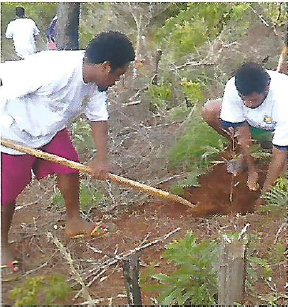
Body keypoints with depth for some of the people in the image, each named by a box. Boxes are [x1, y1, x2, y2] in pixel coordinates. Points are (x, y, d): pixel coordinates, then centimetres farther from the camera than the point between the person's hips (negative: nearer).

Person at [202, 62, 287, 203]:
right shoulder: (233, 88, -32)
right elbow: (241, 128, -21)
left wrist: (264, 193, -29)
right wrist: (252, 170, -16)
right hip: (252, 121, 3)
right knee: (209, 112, -21)